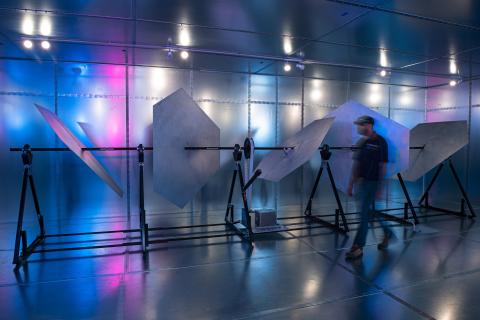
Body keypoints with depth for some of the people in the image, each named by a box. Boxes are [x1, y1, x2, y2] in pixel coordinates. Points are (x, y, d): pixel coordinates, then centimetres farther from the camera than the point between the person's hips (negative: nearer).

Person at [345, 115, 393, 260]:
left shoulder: (380, 142, -9)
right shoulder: (360, 142, 9)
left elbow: (383, 166, -10)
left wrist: (380, 186, -12)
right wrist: (351, 183, 10)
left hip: (372, 183, -7)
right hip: (360, 182, 7)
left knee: (364, 214, -4)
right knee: (370, 211, 16)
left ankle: (358, 247, 3)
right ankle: (387, 231, 39)